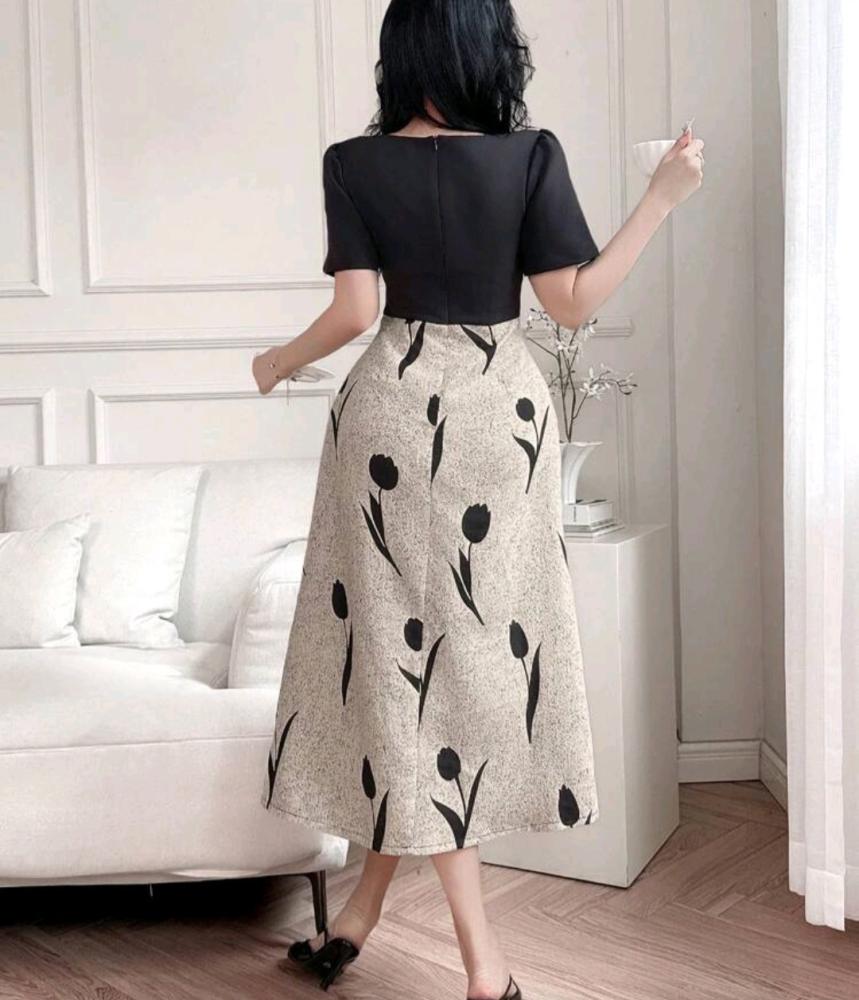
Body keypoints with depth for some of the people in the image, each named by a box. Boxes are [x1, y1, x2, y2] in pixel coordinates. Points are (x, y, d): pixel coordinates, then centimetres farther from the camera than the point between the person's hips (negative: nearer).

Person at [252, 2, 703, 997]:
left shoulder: (354, 164, -2)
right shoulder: (531, 155, -3)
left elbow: (354, 311, -8)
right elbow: (573, 301, -6)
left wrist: (281, 360, 11)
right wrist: (663, 196, 4)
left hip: (392, 407, 0)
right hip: (503, 409, 1)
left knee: (403, 642, 5)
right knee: (483, 638, 12)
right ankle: (363, 908, 24)